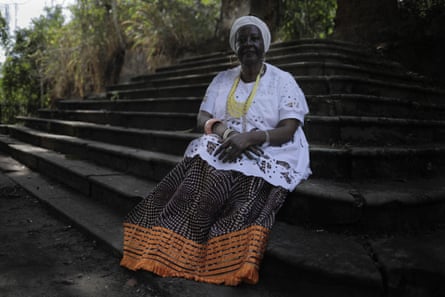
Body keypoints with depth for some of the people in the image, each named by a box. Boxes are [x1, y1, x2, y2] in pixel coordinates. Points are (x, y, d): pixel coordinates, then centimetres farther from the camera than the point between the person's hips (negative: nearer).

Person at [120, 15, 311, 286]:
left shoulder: (283, 81, 1)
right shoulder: (222, 80, 14)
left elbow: (288, 131, -10)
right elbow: (202, 118, 6)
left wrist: (250, 137, -28)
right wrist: (223, 130, -18)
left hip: (266, 157, -4)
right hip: (221, 150, 4)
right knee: (197, 179, -31)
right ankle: (161, 249, -31)